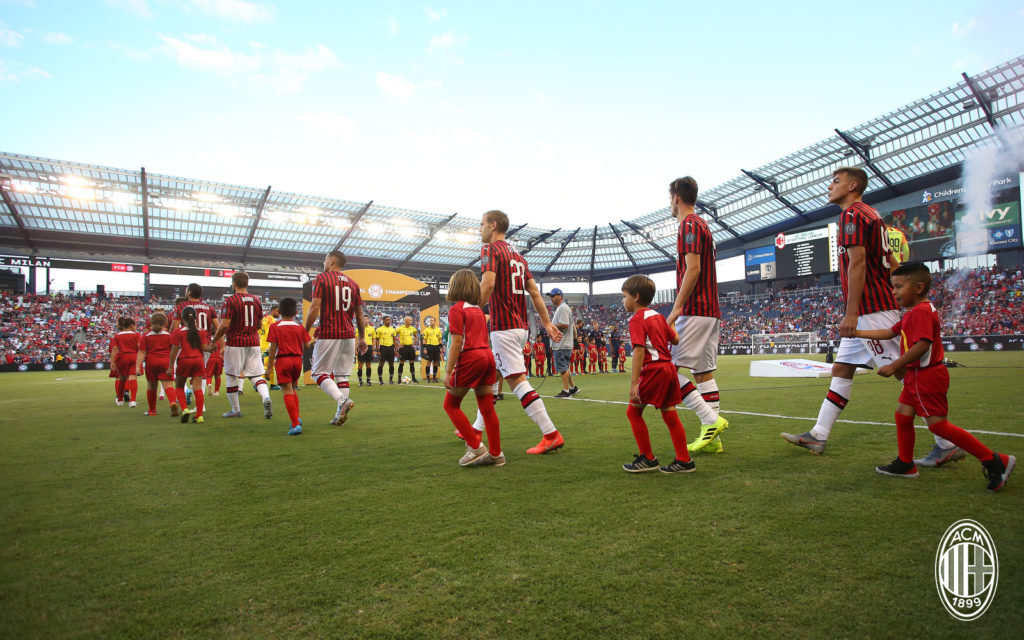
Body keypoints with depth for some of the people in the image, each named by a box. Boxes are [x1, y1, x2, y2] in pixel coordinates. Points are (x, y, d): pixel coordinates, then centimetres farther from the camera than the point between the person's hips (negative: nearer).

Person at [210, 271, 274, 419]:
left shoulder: (230, 300, -9)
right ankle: (266, 398, -21)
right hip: (253, 343, 4)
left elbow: (224, 325, -14)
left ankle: (235, 410, 18)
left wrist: (214, 341, -1)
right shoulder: (256, 300, 8)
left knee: (230, 376, 11)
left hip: (235, 343, -4)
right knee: (256, 375, 6)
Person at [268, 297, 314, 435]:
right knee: (293, 389, 23)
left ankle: (296, 424, -11)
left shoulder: (274, 327, -3)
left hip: (283, 360, -4)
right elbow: (307, 345, 3)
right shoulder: (300, 327, 6)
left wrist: (269, 365, -2)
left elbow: (273, 348, -7)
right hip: (297, 359, 4)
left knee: (288, 391, -5)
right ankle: (297, 418, 23)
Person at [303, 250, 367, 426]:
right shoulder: (352, 283, 14)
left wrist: (305, 333, -4)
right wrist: (361, 338, 23)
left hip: (328, 334, -5)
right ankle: (339, 415, 7)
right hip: (349, 335, 5)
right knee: (342, 375, 10)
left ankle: (342, 400, -20)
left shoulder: (321, 278, -2)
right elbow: (359, 314, 16)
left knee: (319, 373, 2)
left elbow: (314, 309, -11)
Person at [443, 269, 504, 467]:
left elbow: (457, 342, -13)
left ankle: (476, 447, 1)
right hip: (487, 355, 8)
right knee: (487, 407, 9)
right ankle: (495, 454, 13)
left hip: (470, 358, -8)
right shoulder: (478, 310, 19)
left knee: (451, 404, 5)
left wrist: (448, 371, -13)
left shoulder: (456, 309, -4)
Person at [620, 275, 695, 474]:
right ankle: (684, 461, 14)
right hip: (669, 367, 9)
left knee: (633, 411, 3)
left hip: (653, 369, -8)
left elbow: (639, 352, -19)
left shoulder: (637, 320, -10)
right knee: (669, 413, 11)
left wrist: (634, 382, -21)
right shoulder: (658, 316, 14)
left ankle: (648, 459, 7)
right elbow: (675, 340, 18)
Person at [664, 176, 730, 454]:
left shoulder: (689, 224, -8)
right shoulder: (703, 225, 22)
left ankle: (711, 420, -9)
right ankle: (712, 438, 12)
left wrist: (676, 309, -21)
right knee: (703, 372, 9)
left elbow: (693, 268, -19)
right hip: (711, 311, 10)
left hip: (694, 312, -10)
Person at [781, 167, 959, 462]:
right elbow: (890, 264, 20)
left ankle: (948, 444, 2)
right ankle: (818, 436, 14)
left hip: (870, 311, -10)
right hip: (866, 315, 10)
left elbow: (857, 264, -19)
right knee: (841, 370, 10)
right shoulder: (871, 214, 20)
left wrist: (851, 313, -22)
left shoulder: (852, 214, -10)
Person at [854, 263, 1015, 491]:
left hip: (927, 376, -11)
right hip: (916, 376, 11)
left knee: (937, 424, -9)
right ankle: (905, 464, 24)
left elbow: (922, 344, -27)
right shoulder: (912, 313, 15)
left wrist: (894, 366, -23)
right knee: (902, 415, 13)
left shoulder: (921, 311, -18)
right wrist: (856, 332, 19)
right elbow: (889, 333, 22)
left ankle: (994, 461, -1)